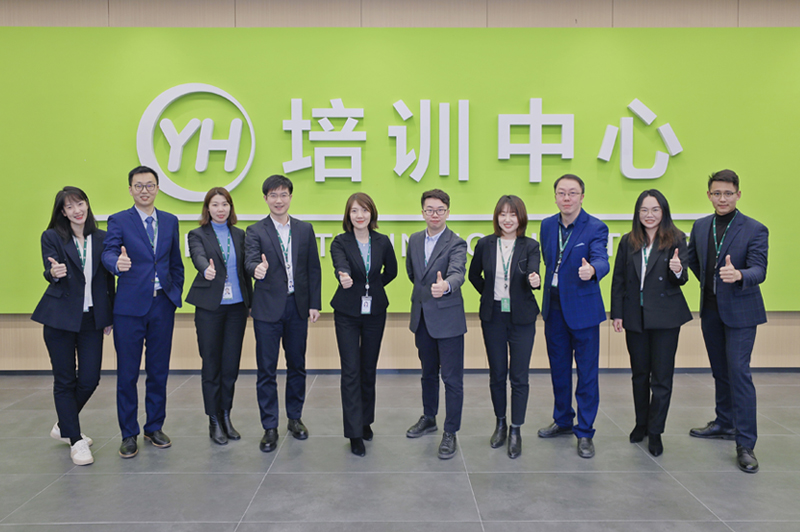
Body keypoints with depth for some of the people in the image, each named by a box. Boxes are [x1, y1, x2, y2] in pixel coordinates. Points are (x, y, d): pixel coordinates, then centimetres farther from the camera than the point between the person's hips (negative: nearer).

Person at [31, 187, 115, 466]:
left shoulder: (102, 238, 5)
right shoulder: (52, 237, -1)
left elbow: (108, 278, 9)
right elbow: (50, 272, -13)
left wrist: (110, 317, 8)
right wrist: (54, 273, -38)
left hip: (92, 317, 3)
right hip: (61, 317, -3)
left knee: (90, 379, 4)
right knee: (65, 380, 3)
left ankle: (64, 425, 30)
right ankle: (76, 441, 13)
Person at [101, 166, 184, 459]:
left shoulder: (170, 221, 11)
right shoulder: (118, 220, 0)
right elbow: (109, 252, -16)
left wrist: (176, 294, 8)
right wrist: (118, 262, -39)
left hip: (163, 305, 3)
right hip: (130, 306, -3)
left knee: (159, 371, 11)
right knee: (127, 374, 3)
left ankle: (155, 427, 25)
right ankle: (129, 434, 15)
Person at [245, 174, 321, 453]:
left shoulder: (305, 229, 8)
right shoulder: (255, 231, 1)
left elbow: (313, 268, 7)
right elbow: (250, 261, -15)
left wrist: (314, 304, 2)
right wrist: (257, 268, -39)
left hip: (298, 306, 3)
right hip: (268, 308, -2)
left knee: (297, 365, 12)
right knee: (266, 370, 1)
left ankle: (295, 418, 28)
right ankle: (270, 427, 11)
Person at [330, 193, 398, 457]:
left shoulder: (382, 242, 0)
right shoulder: (340, 242, -8)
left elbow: (391, 271, 15)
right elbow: (341, 266, -28)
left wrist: (372, 286, 6)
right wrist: (344, 278, -50)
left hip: (375, 312, 2)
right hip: (347, 313, -2)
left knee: (369, 369, 11)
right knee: (351, 371, -4)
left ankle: (365, 421, 30)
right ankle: (354, 433, 2)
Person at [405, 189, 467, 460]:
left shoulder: (456, 244, -13)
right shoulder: (415, 240, 6)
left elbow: (458, 273, -31)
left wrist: (445, 286, -51)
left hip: (447, 318, -6)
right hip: (422, 318, 6)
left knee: (452, 378, 0)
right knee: (428, 373, 20)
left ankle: (450, 433, 11)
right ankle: (429, 418, 37)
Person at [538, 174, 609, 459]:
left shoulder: (595, 228, -11)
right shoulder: (547, 225, 5)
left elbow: (601, 259, -28)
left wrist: (591, 270, -50)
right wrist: (550, 289, 8)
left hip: (582, 307, -5)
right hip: (554, 307, 5)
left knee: (587, 373, 2)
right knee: (559, 368, 17)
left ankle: (585, 432, 15)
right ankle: (563, 421, 34)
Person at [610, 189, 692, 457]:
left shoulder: (677, 240, -3)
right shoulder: (628, 242, 5)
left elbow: (681, 279, -7)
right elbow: (618, 279, 6)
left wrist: (678, 271, -31)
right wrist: (617, 313, 2)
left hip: (665, 316, -3)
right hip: (635, 316, 3)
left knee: (662, 376, 2)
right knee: (639, 374, 14)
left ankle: (655, 431, 14)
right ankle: (641, 423, 29)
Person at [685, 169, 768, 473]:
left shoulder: (755, 230, -10)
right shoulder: (700, 226, 5)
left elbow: (759, 271, -19)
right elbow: (693, 259, 21)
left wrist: (738, 275, -39)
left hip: (740, 311, -5)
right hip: (710, 310, 6)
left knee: (739, 372, -9)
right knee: (720, 371, 16)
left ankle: (745, 444, -3)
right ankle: (725, 424, 32)